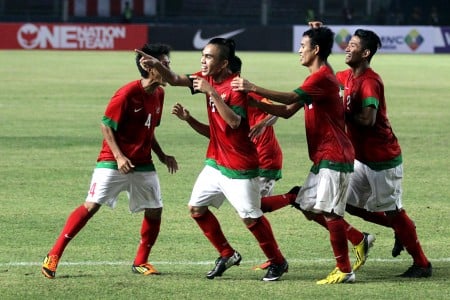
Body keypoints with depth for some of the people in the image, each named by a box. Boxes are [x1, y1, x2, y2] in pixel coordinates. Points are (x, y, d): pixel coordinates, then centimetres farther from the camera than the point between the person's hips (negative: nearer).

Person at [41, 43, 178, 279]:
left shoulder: (159, 94, 7)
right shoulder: (128, 93, -17)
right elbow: (106, 125, -13)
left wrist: (162, 156, 12)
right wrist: (119, 156, -21)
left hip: (143, 166, 7)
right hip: (113, 162, -7)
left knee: (155, 211, 2)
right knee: (91, 205, -13)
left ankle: (141, 262, 19)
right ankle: (53, 256, -8)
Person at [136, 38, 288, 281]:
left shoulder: (235, 86, -20)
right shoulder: (208, 79, 3)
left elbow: (234, 121, -31)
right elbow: (175, 80, 3)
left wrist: (212, 93, -34)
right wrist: (157, 65, -15)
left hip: (239, 167, -8)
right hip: (215, 161, 8)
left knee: (250, 217, -3)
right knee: (196, 209, 8)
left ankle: (278, 262, 14)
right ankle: (227, 254, 21)